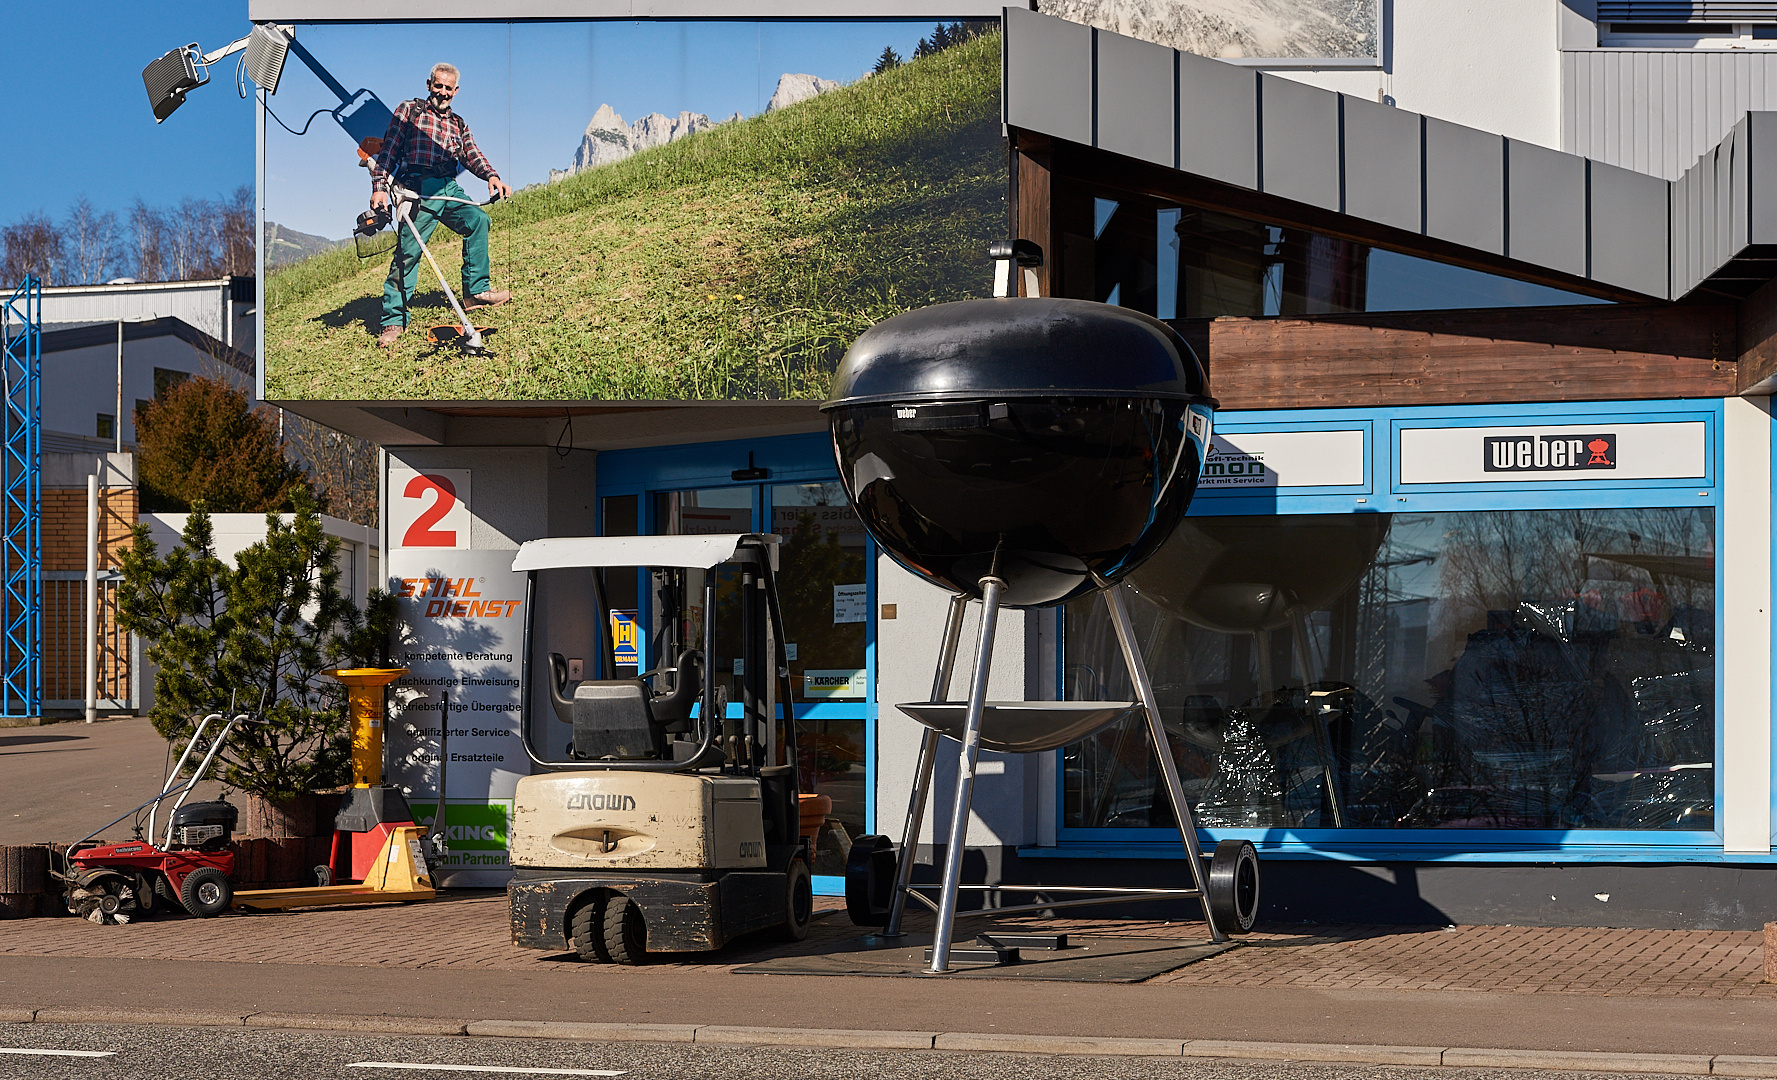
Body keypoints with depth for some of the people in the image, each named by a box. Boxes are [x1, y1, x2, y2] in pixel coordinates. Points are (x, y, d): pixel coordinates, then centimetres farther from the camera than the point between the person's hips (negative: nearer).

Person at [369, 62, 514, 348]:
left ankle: (475, 292, -17)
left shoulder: (458, 125, 25)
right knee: (408, 252, -11)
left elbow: (473, 156, 14)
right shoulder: (409, 111, 12)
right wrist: (379, 188, -7)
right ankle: (393, 320, -5)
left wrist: (492, 176, -8)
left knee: (477, 219, -22)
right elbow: (388, 151, 5)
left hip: (449, 190, 4)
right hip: (418, 189, -4)